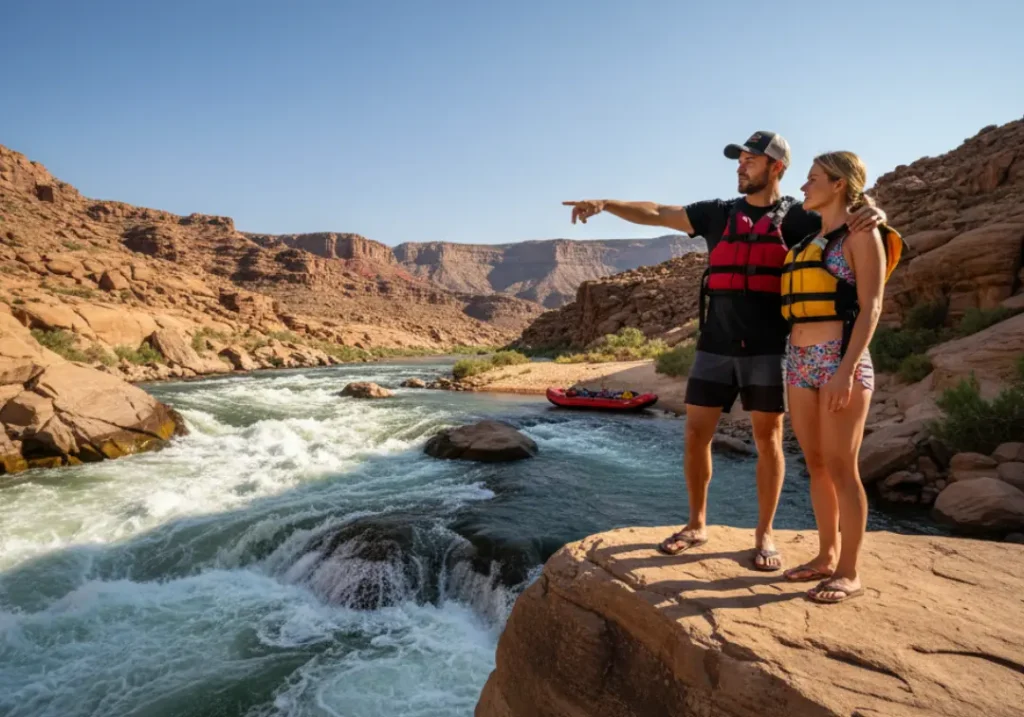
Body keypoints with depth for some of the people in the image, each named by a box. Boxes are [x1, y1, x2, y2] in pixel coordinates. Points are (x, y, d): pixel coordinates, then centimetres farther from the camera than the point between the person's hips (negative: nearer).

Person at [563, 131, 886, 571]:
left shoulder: (796, 218, 4)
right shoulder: (718, 214, 10)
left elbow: (848, 222, -2)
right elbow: (657, 214, 6)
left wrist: (873, 213, -26)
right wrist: (605, 204, -5)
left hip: (768, 349, -2)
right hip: (716, 347, 3)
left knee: (768, 439, 3)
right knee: (696, 434, 3)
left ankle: (764, 535, 18)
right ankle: (696, 524, 20)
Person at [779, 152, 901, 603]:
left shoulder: (861, 235, -3)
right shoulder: (809, 241, 18)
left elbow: (870, 308, -12)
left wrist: (847, 369, -21)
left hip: (840, 360, -7)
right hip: (800, 362, 7)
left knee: (841, 468, -3)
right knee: (816, 465, 11)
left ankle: (849, 573, 8)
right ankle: (827, 557, 23)